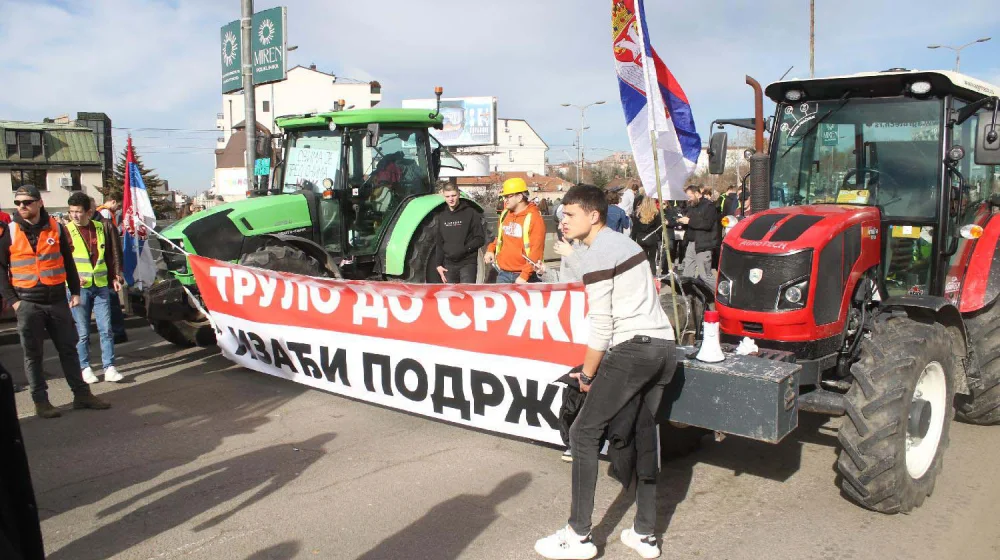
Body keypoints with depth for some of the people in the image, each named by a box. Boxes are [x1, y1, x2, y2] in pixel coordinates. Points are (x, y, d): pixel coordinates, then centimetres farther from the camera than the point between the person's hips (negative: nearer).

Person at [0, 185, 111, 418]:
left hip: (58, 300, 2)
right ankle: (40, 400, 14)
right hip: (28, 303, -2)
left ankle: (81, 393, 15)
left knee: (68, 348, 7)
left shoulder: (56, 228, 4)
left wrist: (75, 291, 8)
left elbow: (68, 262, 10)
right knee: (33, 354, 5)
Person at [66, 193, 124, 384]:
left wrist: (115, 276, 5)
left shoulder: (103, 228, 6)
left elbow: (112, 255, 13)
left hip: (101, 285, 2)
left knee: (106, 329, 1)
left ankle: (109, 367, 5)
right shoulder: (66, 231, -3)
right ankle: (85, 368, 14)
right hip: (78, 288, -2)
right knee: (82, 332, 4)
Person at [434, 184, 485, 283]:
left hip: (467, 263, -5)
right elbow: (440, 243, 16)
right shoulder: (442, 216, 11)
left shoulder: (471, 213, -4)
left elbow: (480, 239, -6)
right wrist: (439, 264, 8)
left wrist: (464, 250, -18)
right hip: (449, 265, 5)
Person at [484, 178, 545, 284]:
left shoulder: (534, 218, -12)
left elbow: (536, 251, -16)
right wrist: (491, 249, 7)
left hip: (525, 277, -6)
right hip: (503, 274, 6)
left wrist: (524, 276, -20)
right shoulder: (505, 214, 9)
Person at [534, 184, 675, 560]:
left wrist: (587, 374, -3)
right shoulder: (625, 242, 19)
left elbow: (601, 325, -14)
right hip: (664, 345, 10)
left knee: (583, 434, -1)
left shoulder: (596, 255, -9)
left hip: (632, 349, -9)